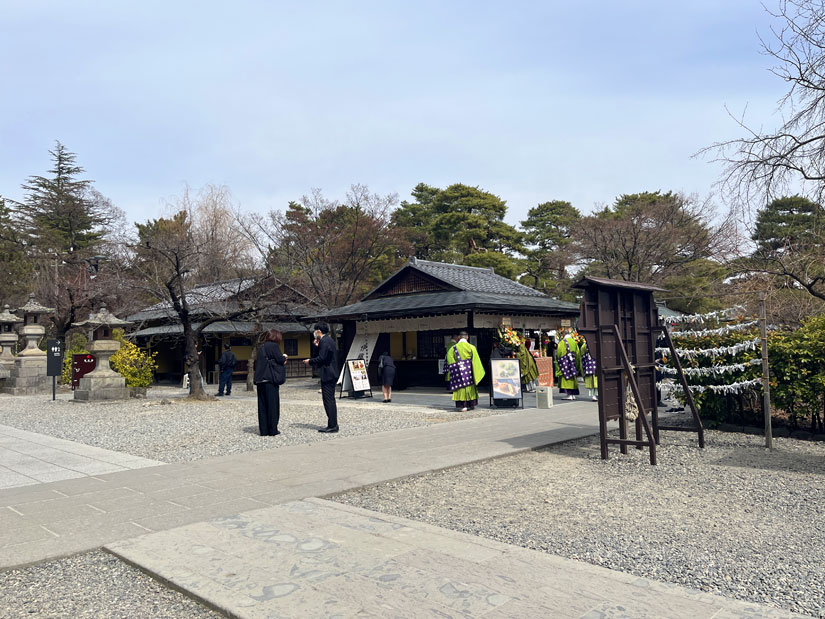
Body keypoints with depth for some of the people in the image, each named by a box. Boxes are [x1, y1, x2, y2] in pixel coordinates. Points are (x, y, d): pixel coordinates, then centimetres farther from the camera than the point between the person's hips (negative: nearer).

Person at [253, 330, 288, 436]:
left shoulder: (261, 347, 16)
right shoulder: (274, 346, -6)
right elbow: (280, 359, -12)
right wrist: (284, 357, 12)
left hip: (260, 379, 7)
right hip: (271, 379, -7)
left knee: (262, 405, 8)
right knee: (273, 404, 0)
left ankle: (264, 430, 10)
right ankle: (272, 430, 1)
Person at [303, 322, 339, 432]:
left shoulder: (324, 341, -15)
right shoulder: (330, 340, 17)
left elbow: (322, 358, -21)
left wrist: (310, 361, -6)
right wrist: (318, 346, 19)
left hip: (327, 374, -11)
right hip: (332, 374, 11)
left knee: (329, 400, -7)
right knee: (330, 400, 14)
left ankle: (332, 426, -5)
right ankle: (333, 425, 19)